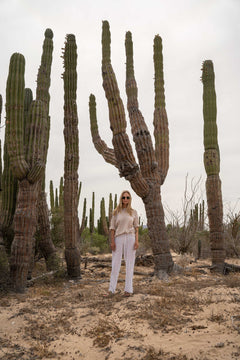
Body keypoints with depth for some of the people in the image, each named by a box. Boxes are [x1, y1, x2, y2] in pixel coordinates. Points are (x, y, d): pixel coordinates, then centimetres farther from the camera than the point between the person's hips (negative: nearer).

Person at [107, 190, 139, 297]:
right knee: (115, 262, 2)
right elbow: (112, 228, 5)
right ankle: (112, 289, 10)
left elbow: (136, 228, 6)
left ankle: (128, 289, 10)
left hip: (130, 238, 0)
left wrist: (137, 241, -4)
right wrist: (112, 241, -3)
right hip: (118, 238, 0)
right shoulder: (116, 212, 7)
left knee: (129, 263, 3)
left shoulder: (133, 212, 8)